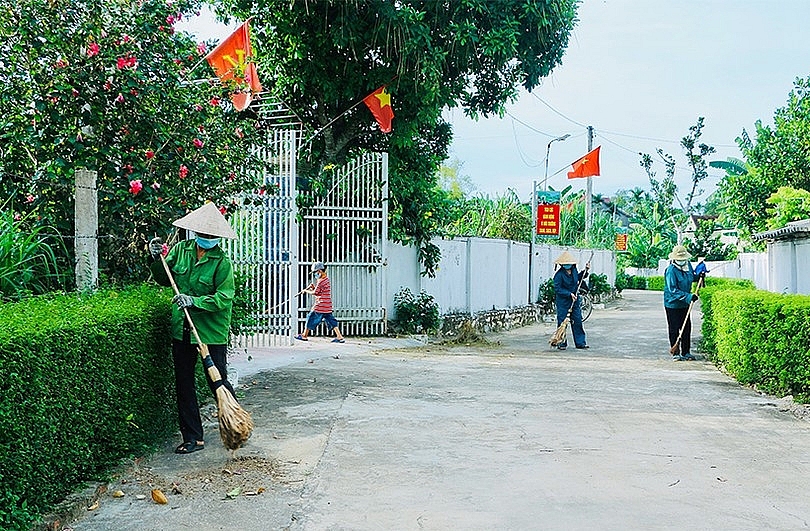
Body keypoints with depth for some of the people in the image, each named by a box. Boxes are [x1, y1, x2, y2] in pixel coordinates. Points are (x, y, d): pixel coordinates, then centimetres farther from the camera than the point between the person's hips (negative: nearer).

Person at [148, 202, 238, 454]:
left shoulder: (222, 261, -10)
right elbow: (164, 280, 15)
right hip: (182, 330, 5)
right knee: (183, 386, 8)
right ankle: (193, 438, 18)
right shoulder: (180, 250, 4)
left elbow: (224, 298, -17)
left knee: (218, 382, 2)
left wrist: (194, 301, -26)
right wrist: (157, 260, -2)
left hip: (211, 331, -5)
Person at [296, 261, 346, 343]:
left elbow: (314, 293, -12)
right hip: (327, 306, 9)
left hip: (321, 306, -9)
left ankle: (304, 336, 14)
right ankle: (339, 337, -1)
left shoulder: (321, 281, -16)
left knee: (311, 319, 4)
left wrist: (306, 291, 4)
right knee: (331, 321, 6)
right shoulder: (326, 279, 14)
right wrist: (313, 287, 4)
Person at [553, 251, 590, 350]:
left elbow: (578, 278, 23)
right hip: (563, 301, -6)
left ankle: (580, 342, 16)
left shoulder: (574, 270, 3)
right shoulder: (559, 274, -17)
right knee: (562, 322, -1)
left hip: (574, 299, 6)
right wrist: (569, 294, -22)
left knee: (577, 321, 8)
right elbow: (557, 289, -18)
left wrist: (585, 271, 11)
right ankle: (561, 343, 8)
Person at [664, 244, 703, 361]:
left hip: (685, 304, 7)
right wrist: (689, 297, -29)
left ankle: (686, 352, 19)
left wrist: (699, 276, 1)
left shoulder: (688, 265, 1)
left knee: (687, 328, 10)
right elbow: (673, 290, -24)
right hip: (672, 304, -7)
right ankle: (676, 353, 8)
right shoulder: (671, 270, -21)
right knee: (674, 329, 0)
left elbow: (692, 277, 23)